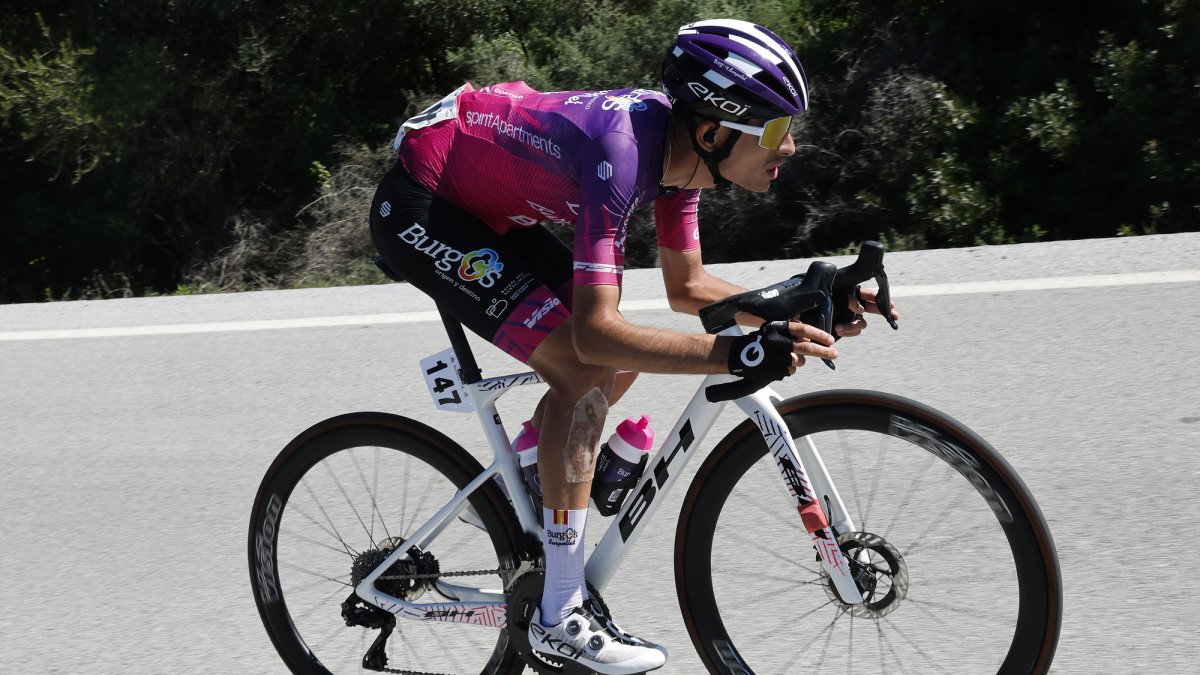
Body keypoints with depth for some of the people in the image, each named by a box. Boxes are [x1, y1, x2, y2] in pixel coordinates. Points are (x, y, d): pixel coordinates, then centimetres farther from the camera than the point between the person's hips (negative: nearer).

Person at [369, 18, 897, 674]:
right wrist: (735, 355, -45)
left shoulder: (681, 145, -7)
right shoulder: (622, 151, -33)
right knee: (582, 368, -19)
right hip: (416, 206, -9)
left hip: (483, 206, 9)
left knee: (620, 367, 6)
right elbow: (596, 331, -39)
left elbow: (686, 287, 6)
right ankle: (561, 617, -11)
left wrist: (801, 313, -6)